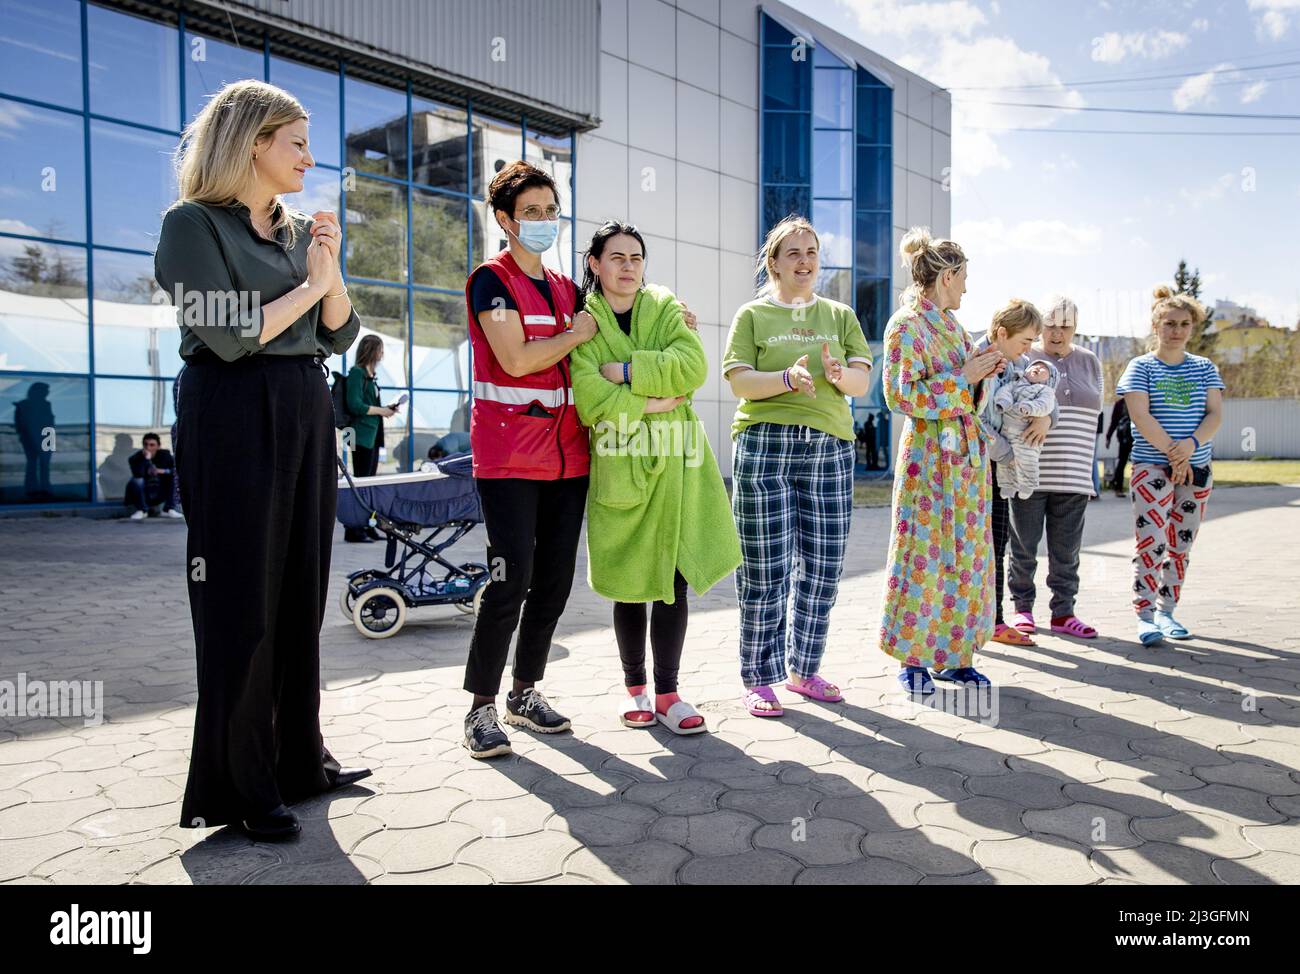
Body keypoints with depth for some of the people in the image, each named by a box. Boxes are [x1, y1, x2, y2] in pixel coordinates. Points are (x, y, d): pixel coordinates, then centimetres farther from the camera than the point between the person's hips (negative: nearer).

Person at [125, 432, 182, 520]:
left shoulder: (165, 455, -7)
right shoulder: (135, 458, -16)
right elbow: (138, 474, -35)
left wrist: (163, 471, -25)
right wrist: (146, 458, -39)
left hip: (160, 494, 3)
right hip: (144, 494, -3)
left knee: (174, 478, -17)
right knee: (137, 481, -30)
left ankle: (168, 509, -7)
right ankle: (141, 510, -11)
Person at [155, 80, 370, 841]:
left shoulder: (300, 232, 15)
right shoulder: (194, 223, -5)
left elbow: (341, 337, 12)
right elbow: (230, 336, -16)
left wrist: (331, 270, -3)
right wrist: (310, 284, -6)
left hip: (307, 414, 7)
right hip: (235, 417, -7)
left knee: (301, 593, 10)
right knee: (241, 600, -3)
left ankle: (298, 760, 22)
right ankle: (239, 788, 9)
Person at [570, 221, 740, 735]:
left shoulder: (666, 308, 8)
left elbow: (692, 365, -10)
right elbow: (591, 402, -13)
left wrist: (626, 371, -13)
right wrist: (657, 400, -12)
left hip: (674, 461, 2)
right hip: (617, 466, -1)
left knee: (673, 578, -1)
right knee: (629, 581, 5)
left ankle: (667, 692, 10)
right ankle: (634, 687, 22)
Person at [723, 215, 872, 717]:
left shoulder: (840, 315, 17)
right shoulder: (753, 315, 9)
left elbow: (863, 379, 5)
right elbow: (739, 380, -4)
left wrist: (840, 374, -17)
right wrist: (789, 378, -21)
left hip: (830, 449, 4)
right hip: (765, 446, -3)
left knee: (823, 567, 5)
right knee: (765, 568, -3)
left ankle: (803, 669, 20)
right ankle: (758, 678, 9)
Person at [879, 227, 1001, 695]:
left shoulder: (953, 325, 16)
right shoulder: (906, 326, -8)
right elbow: (902, 395, -17)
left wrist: (983, 374, 3)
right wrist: (964, 376, -13)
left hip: (968, 453, 8)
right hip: (928, 455, -8)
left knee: (967, 555, 8)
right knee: (923, 556, -3)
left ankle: (954, 654, 17)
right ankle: (912, 657, 8)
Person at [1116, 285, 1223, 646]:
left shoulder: (1204, 368, 12)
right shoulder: (1141, 367, 1)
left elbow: (1215, 413, 2)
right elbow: (1141, 416, -10)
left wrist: (1191, 444, -16)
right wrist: (1171, 452, -16)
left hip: (1197, 468, 4)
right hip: (1151, 466, -4)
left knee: (1181, 545, 8)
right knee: (1151, 541, -13)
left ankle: (1166, 611, 18)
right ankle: (1145, 616, -8)